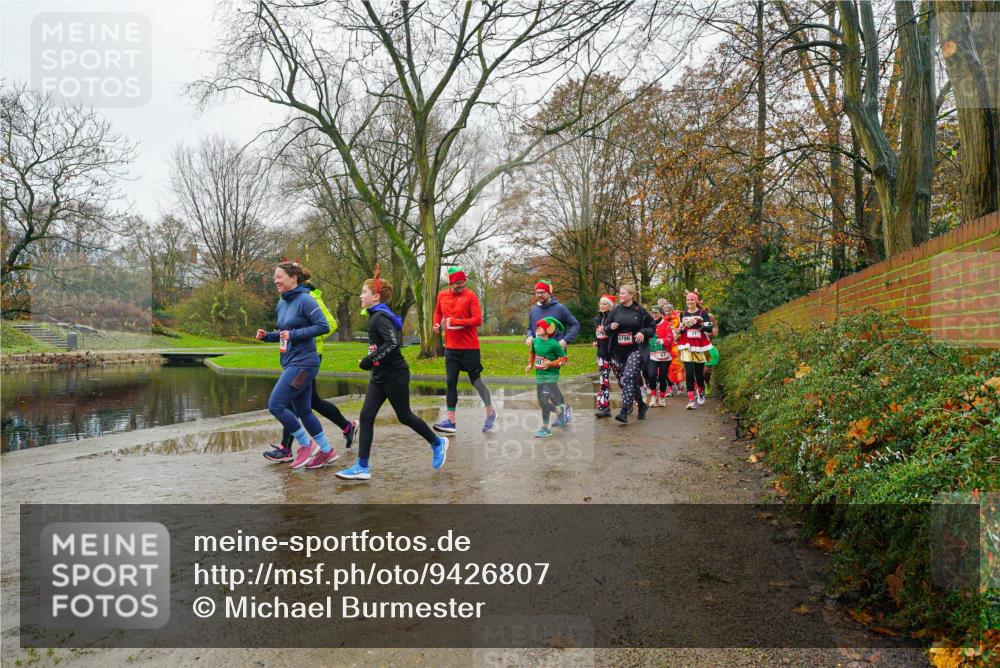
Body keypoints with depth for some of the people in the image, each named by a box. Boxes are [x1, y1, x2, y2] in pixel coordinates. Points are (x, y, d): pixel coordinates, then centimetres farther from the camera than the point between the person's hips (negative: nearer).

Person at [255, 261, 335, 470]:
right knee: (302, 411, 12)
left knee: (275, 405, -11)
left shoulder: (305, 300, -12)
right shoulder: (281, 303, 13)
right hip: (290, 363, 9)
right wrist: (267, 336, 4)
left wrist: (294, 334, -21)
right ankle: (326, 451, 22)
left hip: (303, 363, -9)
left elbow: (324, 326, -19)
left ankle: (306, 444, 4)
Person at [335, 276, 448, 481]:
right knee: (366, 417, 1)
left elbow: (393, 343, -29)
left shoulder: (380, 317, -18)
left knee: (404, 417, 6)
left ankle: (437, 443, 27)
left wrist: (369, 359, -26)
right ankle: (362, 467, 3)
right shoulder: (376, 316, 11)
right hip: (379, 376, 9)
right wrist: (371, 360, 16)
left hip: (394, 376, -9)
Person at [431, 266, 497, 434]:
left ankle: (491, 412, 24)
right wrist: (436, 324, 4)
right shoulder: (442, 295, 5)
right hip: (451, 347, 5)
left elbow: (478, 320, -15)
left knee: (476, 380, 4)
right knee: (450, 382, 2)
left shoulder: (470, 296, -9)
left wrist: (455, 322, -21)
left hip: (469, 347, -5)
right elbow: (438, 312, 24)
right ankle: (450, 421, 6)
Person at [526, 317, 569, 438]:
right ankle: (560, 411, 38)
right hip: (539, 376, 7)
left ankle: (545, 428, 4)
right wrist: (530, 364, 9)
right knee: (541, 403, 12)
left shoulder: (554, 344, -15)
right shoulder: (535, 341, 3)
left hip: (551, 376, -7)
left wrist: (551, 364, -21)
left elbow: (563, 358, -9)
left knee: (544, 401, -13)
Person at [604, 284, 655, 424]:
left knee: (629, 377, -20)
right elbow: (606, 329, 13)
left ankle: (624, 412, -23)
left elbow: (652, 328, 5)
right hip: (618, 351, 5)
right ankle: (641, 405, 32)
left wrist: (643, 332, -14)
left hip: (635, 350, -4)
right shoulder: (615, 310, 7)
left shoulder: (640, 310, -1)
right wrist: (610, 327, -9)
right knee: (631, 380, 11)